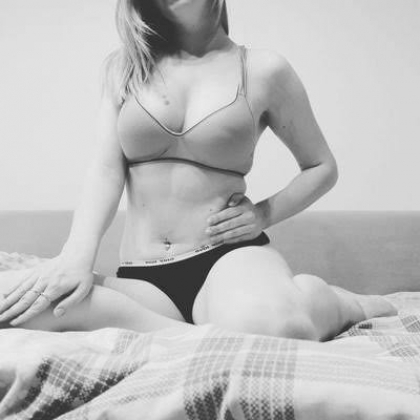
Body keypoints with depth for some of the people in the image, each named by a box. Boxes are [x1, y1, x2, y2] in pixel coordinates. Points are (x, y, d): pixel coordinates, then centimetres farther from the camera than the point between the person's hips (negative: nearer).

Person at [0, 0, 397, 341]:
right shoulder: (125, 66, 13)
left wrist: (266, 213, -1)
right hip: (143, 280, 3)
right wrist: (78, 255, -16)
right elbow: (106, 169, 1)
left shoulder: (263, 69, 6)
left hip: (229, 256, -2)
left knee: (263, 329, -40)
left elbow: (323, 167, 17)